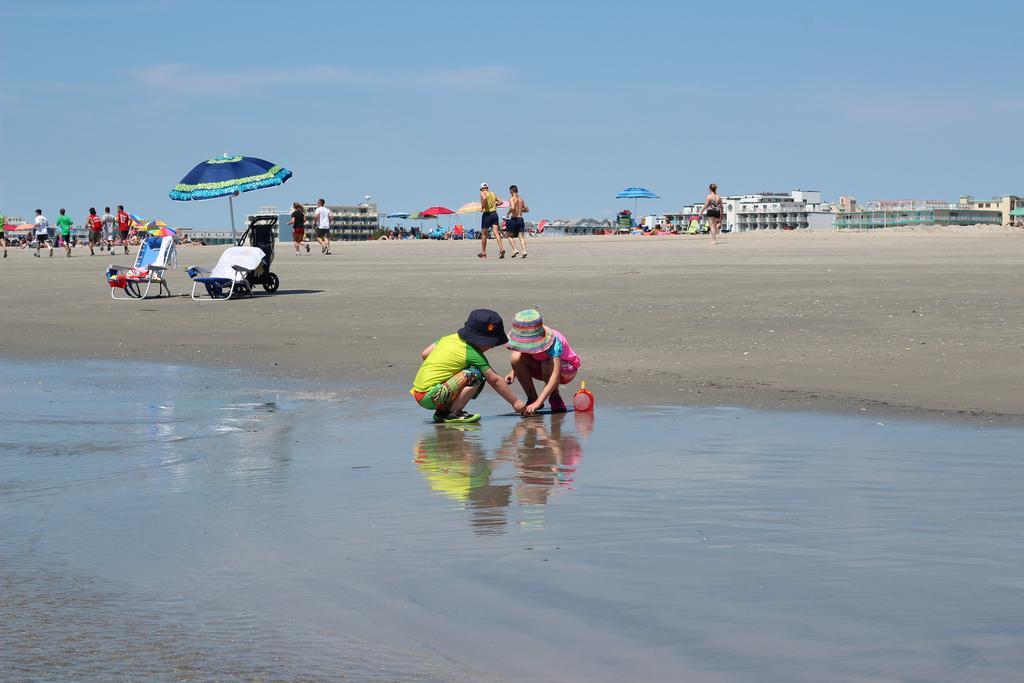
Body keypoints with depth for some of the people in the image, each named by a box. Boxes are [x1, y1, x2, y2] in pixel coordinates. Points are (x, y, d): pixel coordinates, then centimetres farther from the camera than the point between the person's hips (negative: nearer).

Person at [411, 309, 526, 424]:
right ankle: (453, 414, -12)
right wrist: (515, 402, 3)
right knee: (475, 375, -15)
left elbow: (424, 354, 18)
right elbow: (494, 380, -4)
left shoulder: (449, 338, 11)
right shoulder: (474, 354, -9)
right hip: (430, 397, -9)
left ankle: (441, 412, 14)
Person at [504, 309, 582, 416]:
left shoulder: (554, 342, -37)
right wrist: (513, 372, -20)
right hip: (539, 368, 5)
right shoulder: (526, 339, -22)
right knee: (516, 358, -25)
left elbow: (555, 377, -45)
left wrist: (538, 403, -54)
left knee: (548, 365, -40)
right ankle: (532, 398, -11)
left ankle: (555, 397, -10)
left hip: (566, 368, -5)